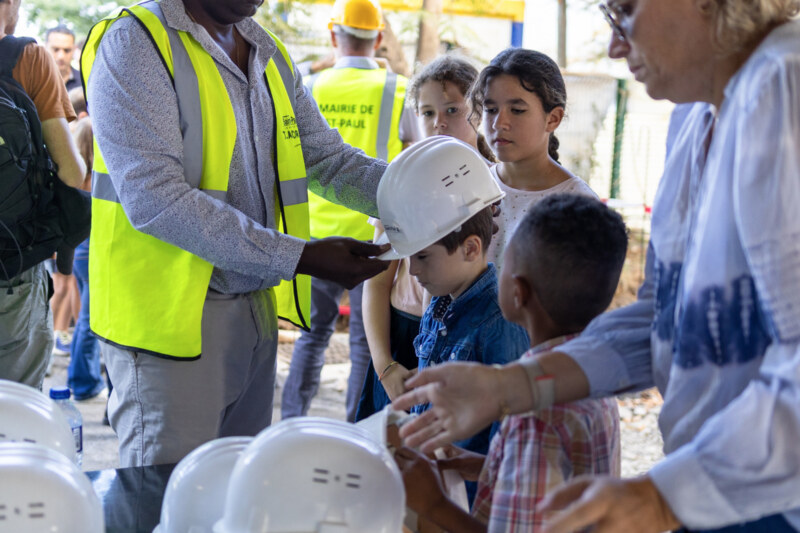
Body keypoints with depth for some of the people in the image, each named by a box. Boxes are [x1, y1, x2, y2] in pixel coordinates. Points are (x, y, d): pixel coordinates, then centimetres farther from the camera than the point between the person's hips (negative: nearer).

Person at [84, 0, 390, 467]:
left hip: (255, 306, 8)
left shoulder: (270, 55, 12)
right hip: (171, 317, -7)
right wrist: (300, 258, -24)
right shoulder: (134, 44, -13)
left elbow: (331, 160, 14)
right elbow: (153, 198, -22)